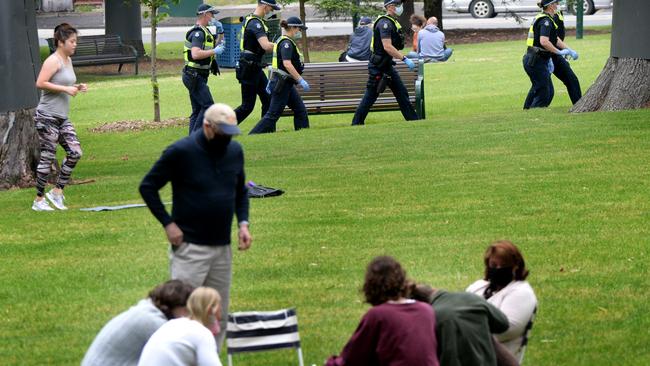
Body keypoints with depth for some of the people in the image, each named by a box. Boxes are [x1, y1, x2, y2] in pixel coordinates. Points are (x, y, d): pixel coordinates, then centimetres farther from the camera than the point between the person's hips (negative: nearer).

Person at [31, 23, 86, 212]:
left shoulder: (68, 60, 14)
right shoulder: (53, 61, -13)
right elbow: (40, 83, -23)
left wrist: (76, 88, 8)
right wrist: (65, 89, -21)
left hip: (62, 118, 9)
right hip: (47, 116, -9)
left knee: (75, 153, 3)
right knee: (48, 157, -5)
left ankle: (57, 192, 12)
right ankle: (39, 200, 4)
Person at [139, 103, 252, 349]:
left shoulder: (234, 151, 7)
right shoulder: (181, 152, -10)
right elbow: (147, 186, -4)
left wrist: (243, 223, 6)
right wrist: (168, 223, -10)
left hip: (223, 247, 6)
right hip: (190, 247, -6)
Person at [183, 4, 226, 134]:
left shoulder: (204, 32, 17)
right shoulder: (198, 33, -15)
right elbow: (196, 54, -28)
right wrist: (214, 51, -21)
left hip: (197, 77, 11)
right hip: (195, 77, -11)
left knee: (197, 110, 10)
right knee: (208, 105, -13)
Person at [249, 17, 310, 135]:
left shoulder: (282, 41, 16)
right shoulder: (286, 43, -16)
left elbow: (277, 64, 21)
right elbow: (287, 64, -27)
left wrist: (271, 81, 24)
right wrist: (301, 80, -27)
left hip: (286, 84, 10)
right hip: (282, 84, -10)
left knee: (300, 111, 9)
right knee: (273, 114, -7)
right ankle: (252, 137, -5)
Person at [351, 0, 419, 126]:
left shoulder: (393, 22, 13)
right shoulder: (384, 23, -19)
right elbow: (387, 47, -28)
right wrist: (405, 59, -28)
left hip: (387, 65, 10)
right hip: (378, 67, -10)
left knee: (402, 92, 9)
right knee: (371, 95, -4)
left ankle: (413, 119, 14)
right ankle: (357, 123, 4)